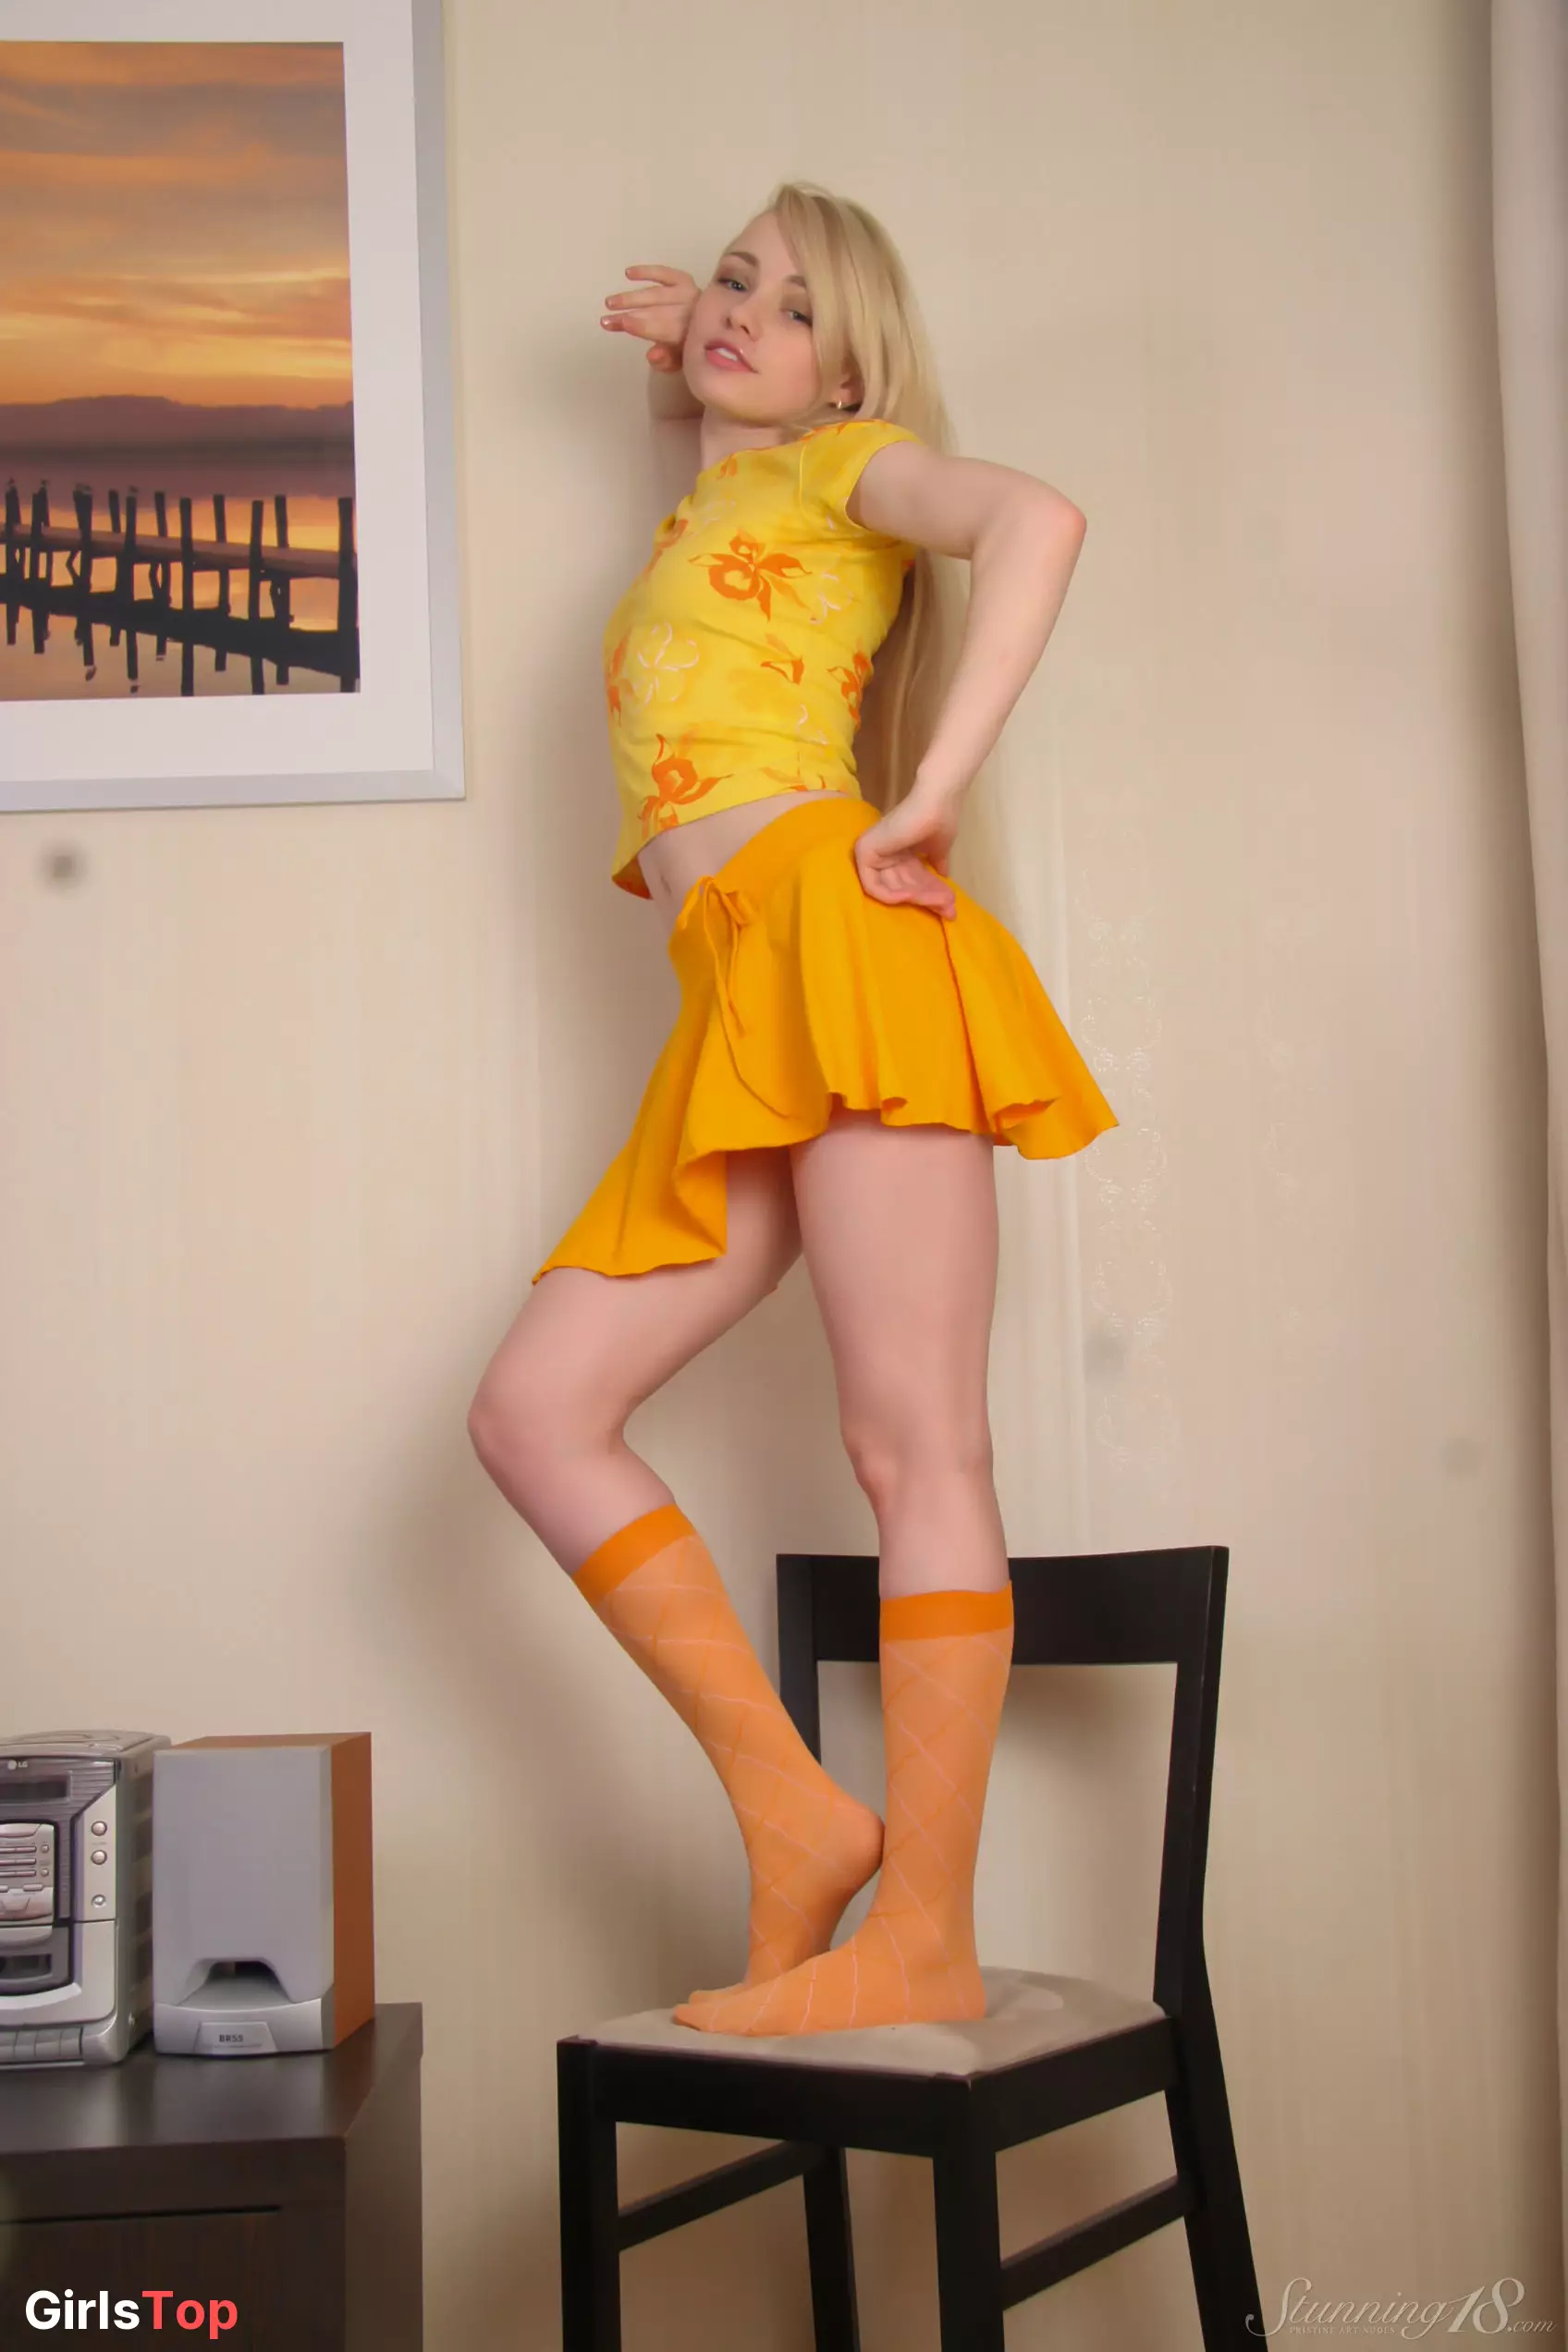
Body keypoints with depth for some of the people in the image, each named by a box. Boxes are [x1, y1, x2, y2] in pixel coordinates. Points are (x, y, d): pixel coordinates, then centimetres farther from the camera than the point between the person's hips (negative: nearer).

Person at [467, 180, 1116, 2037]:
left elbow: (1033, 518, -10)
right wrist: (679, 360, 37)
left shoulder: (837, 465, 11)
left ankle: (926, 1938, -10)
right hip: (739, 1011, 8)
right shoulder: (703, 519, 31)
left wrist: (932, 796, -14)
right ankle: (794, 1814, -2)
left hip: (836, 934, -8)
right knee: (533, 1412, -1)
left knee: (912, 1447, -11)